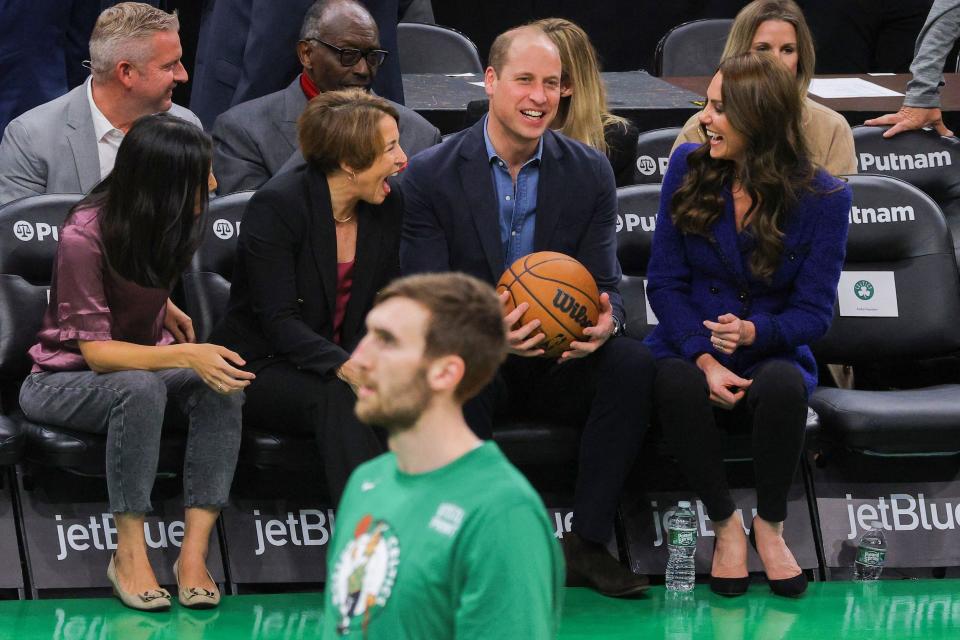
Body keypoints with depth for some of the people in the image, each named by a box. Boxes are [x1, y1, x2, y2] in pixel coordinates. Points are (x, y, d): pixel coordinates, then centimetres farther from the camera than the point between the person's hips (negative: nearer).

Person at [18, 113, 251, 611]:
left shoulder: (173, 224, -3)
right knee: (141, 388, -40)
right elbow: (96, 351, -27)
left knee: (223, 385, -27)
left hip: (144, 359, 6)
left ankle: (194, 551, -31)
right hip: (65, 381, -6)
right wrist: (185, 355, -39)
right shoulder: (83, 237, -25)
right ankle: (129, 552, -29)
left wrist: (163, 307, 4)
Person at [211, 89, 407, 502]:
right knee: (335, 398, -36)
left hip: (341, 366, 5)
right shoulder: (276, 205, -17)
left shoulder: (386, 207, 3)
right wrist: (344, 367, -38)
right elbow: (279, 321, -21)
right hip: (261, 368, -5)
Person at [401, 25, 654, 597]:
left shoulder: (590, 173, 2)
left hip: (561, 359, 3)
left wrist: (605, 321, -27)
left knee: (633, 363, -27)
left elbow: (604, 283, 0)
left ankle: (589, 543, -19)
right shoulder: (432, 175, -5)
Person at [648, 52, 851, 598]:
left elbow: (814, 311, -5)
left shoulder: (823, 198, -6)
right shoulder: (689, 168, 0)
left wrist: (754, 331, -27)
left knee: (784, 385, -37)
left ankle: (771, 525, -13)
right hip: (690, 349, 1)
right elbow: (665, 281, -1)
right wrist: (704, 357, -18)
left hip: (771, 353, -1)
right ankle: (726, 523, -15)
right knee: (676, 384, -36)